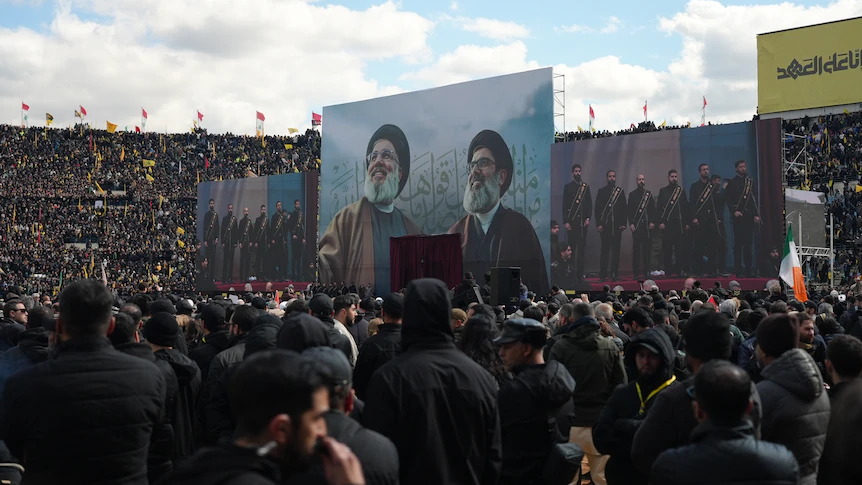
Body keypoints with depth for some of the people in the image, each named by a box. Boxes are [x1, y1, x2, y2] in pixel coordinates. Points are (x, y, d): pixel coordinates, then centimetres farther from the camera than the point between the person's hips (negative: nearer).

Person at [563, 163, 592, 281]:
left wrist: (588, 218, -2)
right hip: (571, 221, -2)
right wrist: (566, 221, -6)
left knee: (581, 247, 3)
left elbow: (589, 203, 9)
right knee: (571, 247, -3)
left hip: (583, 221, 2)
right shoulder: (568, 187, 4)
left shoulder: (586, 186, 10)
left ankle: (580, 274, 6)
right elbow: (565, 205, 1)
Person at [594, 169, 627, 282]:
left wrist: (624, 223, -1)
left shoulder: (620, 191, 9)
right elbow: (597, 209, 1)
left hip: (617, 225, 2)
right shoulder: (601, 191, 5)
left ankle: (614, 273, 7)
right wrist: (598, 224, -6)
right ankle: (603, 274, 3)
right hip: (605, 225, -1)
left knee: (616, 250, 2)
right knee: (605, 250, 0)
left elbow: (624, 208, 7)